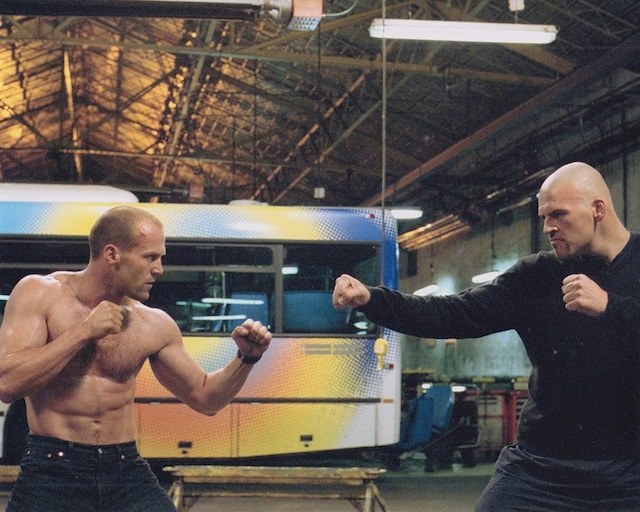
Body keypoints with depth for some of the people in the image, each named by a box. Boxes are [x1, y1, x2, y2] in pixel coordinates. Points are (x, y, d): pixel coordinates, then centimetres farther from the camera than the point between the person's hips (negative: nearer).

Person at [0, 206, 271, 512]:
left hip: (127, 474, 3)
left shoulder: (154, 326, 3)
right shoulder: (40, 294, -4)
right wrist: (83, 332, -17)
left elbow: (204, 398, 15)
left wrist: (245, 358, -2)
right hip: (52, 473, -3)